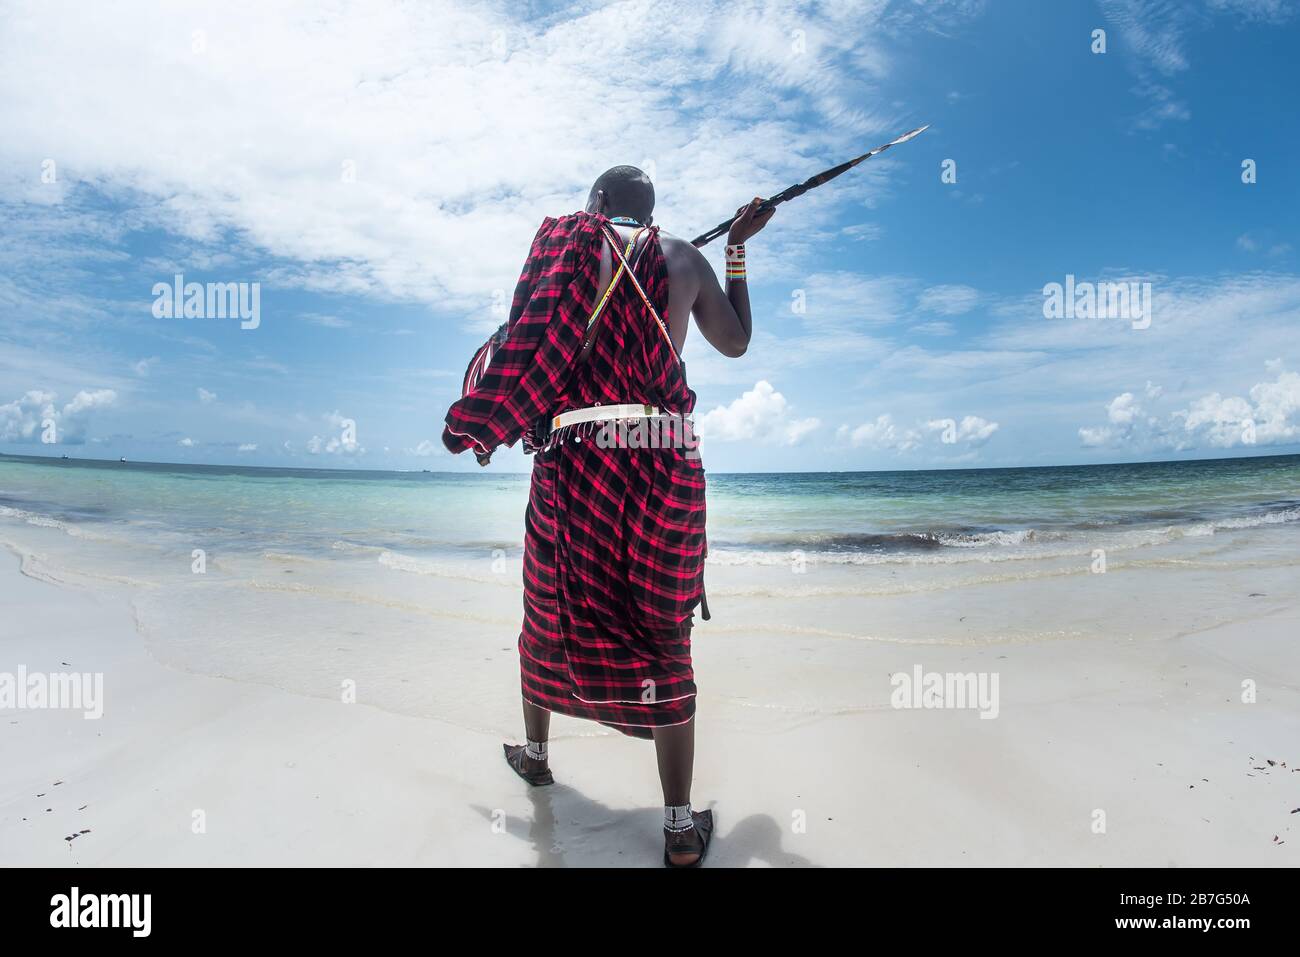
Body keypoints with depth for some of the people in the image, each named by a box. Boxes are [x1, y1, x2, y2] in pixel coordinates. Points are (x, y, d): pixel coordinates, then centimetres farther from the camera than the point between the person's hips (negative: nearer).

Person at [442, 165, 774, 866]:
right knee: (663, 633, 4)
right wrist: (736, 252, 34)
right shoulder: (686, 258, 11)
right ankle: (681, 828, 9)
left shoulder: (562, 245, 9)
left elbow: (523, 347, 7)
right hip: (666, 461, 0)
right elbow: (735, 343, 23)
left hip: (573, 457, 0)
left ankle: (534, 751, 40)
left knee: (551, 611, 18)